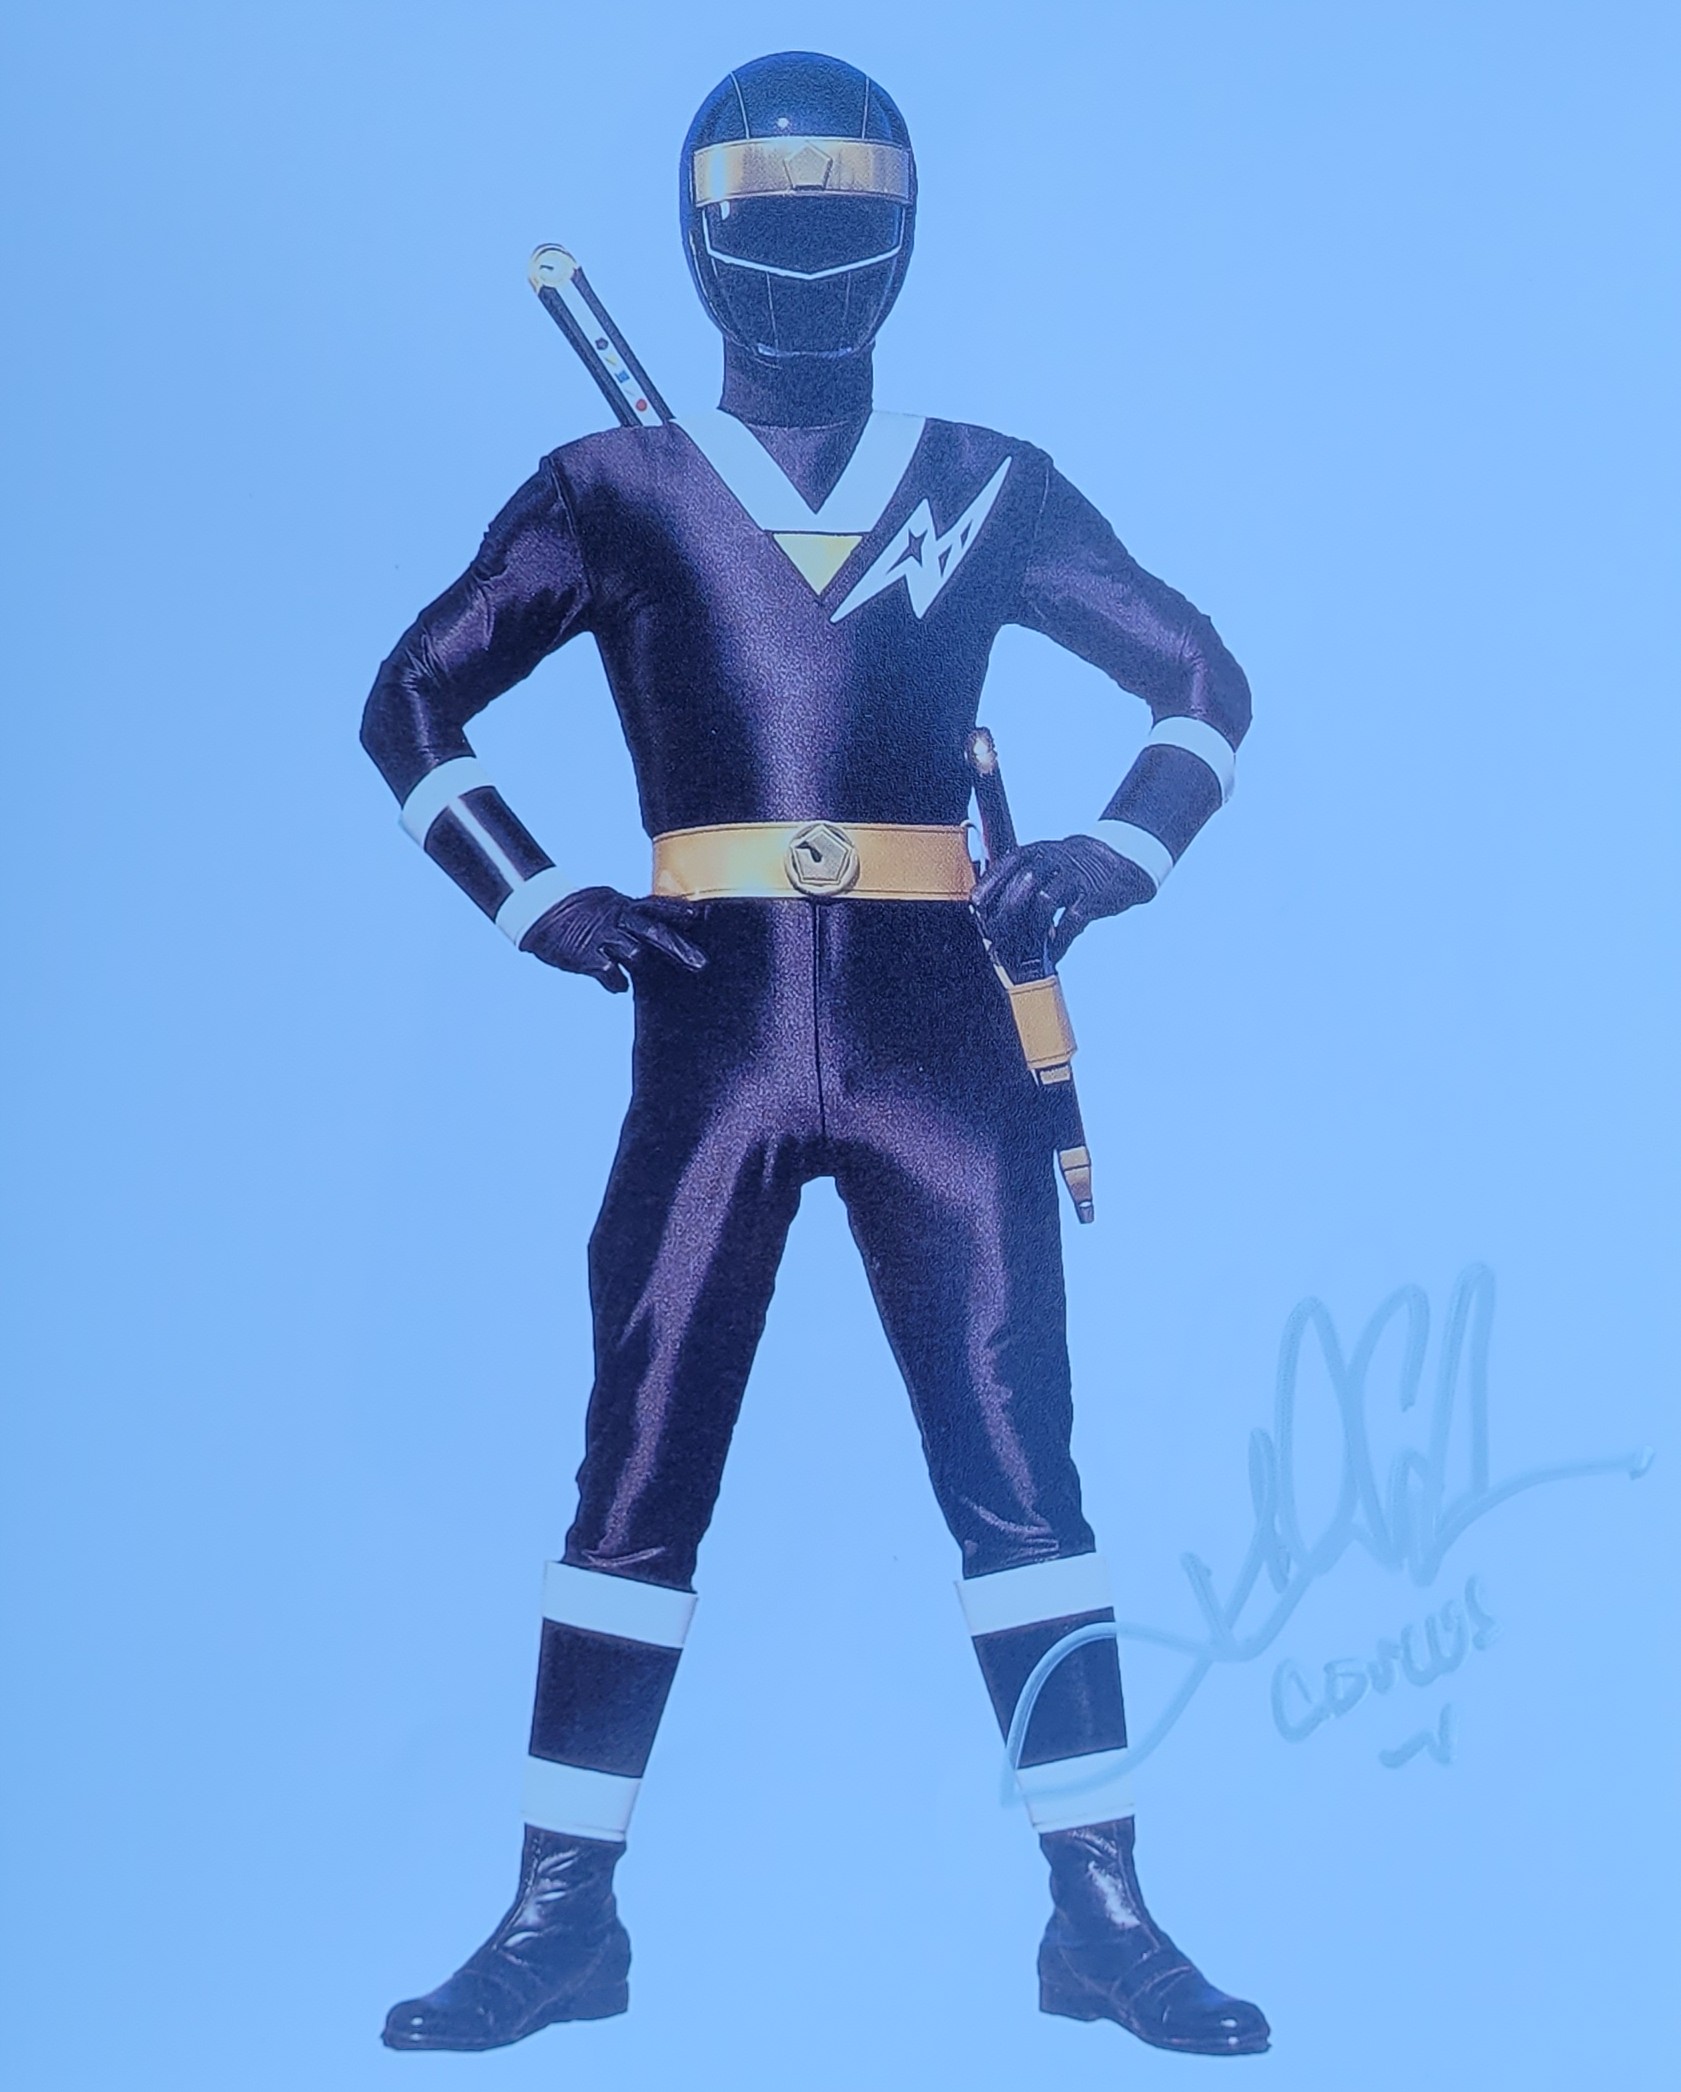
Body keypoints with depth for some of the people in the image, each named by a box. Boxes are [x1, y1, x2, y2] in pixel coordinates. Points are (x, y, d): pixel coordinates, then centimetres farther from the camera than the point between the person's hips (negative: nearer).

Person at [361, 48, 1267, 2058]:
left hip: (937, 1039, 1)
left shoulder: (990, 491, 10)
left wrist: (1115, 855, -1)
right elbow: (412, 706, 12)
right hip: (712, 1043, 0)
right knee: (639, 1474, 0)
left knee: (1017, 1472, 0)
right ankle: (563, 1913, 11)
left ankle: (1100, 1910, 8)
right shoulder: (614, 492, 7)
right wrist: (538, 905, -1)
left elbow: (1204, 683, 16)